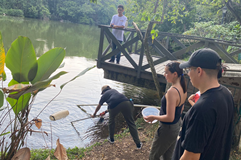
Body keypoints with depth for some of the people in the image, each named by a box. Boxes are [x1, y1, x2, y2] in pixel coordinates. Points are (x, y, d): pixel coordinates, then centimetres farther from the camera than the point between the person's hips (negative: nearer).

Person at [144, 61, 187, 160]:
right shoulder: (183, 89, -2)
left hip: (167, 129, -9)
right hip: (177, 126, 9)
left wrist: (153, 117, -16)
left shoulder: (172, 91, -30)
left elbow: (169, 118, -30)